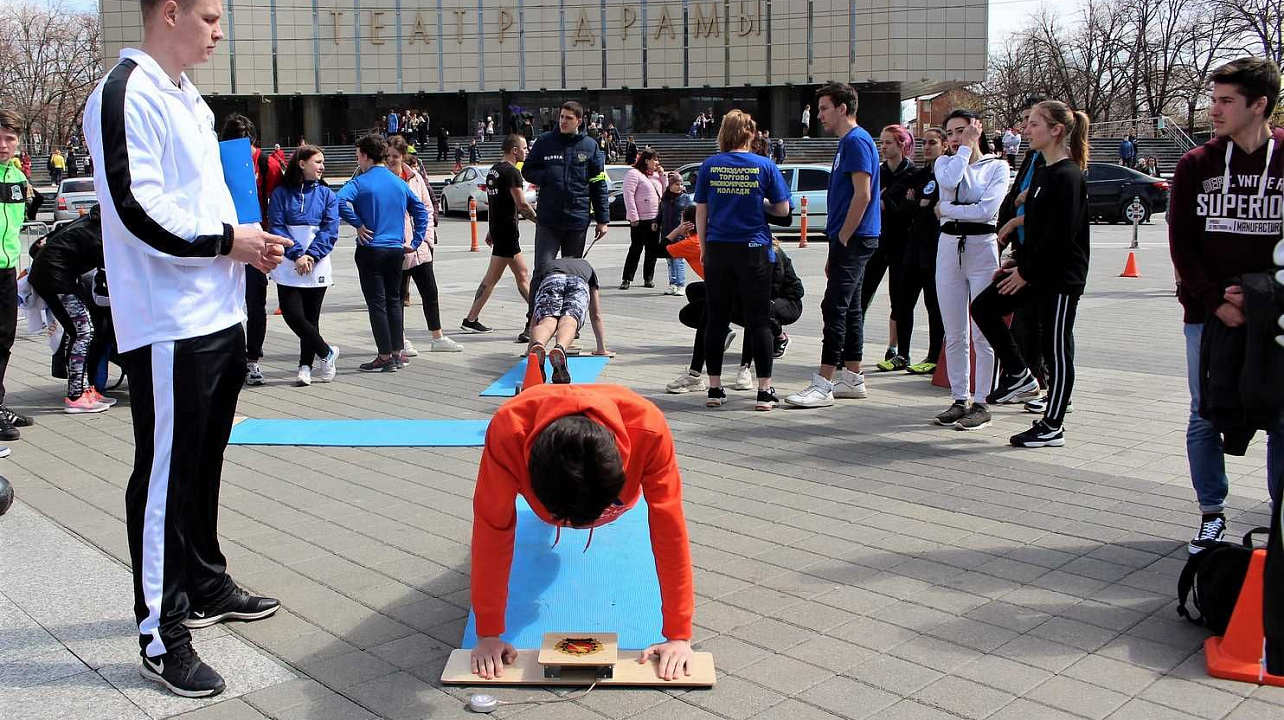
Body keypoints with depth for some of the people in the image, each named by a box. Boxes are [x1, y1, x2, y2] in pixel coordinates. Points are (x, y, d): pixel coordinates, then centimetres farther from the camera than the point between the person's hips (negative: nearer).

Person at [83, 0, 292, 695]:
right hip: (168, 326, -9)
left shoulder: (187, 97, 17)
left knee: (204, 463, 19)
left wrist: (247, 242, 7)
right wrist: (229, 240, -14)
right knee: (165, 475, -2)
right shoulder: (127, 93, -13)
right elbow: (137, 208, -21)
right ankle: (161, 636, 9)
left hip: (218, 317, 9)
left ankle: (206, 586, 35)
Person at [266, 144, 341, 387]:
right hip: (288, 266, -1)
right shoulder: (281, 193, 3)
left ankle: (305, 366, 14)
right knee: (293, 315, -9)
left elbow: (330, 229, -1)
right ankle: (327, 352, 8)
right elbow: (276, 226, -4)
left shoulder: (326, 194, 7)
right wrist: (296, 255, -14)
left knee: (311, 318, 4)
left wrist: (312, 255, -12)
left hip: (317, 265, 1)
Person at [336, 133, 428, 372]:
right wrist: (415, 241, 11)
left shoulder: (361, 182, -8)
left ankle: (385, 358, 2)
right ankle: (397, 354, 17)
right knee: (393, 301, 14)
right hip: (396, 249, 5)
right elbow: (421, 210, 12)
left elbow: (341, 202, -26)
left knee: (377, 303, 1)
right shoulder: (399, 182, 9)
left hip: (371, 249, -5)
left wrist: (358, 224, -14)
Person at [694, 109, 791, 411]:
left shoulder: (709, 166, 2)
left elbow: (701, 212, 4)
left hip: (718, 250, 2)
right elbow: (782, 209, 1)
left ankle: (715, 389, 12)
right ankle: (765, 391, 3)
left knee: (716, 320, 8)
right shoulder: (764, 166, -2)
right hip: (753, 250, -2)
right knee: (758, 321, 3)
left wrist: (704, 249, 13)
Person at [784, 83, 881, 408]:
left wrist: (843, 238, -18)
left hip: (853, 239, -10)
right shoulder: (847, 142, 19)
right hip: (850, 239, 10)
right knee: (849, 308, 12)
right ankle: (852, 379, 19)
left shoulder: (856, 141, -13)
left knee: (835, 308, -11)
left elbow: (862, 194, -21)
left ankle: (823, 384, -11)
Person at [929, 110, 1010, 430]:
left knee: (983, 334, -2)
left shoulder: (997, 166, 2)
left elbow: (987, 209, -13)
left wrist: (946, 208, -6)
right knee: (954, 335, 6)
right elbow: (949, 181, -13)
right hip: (949, 245, 4)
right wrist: (966, 148, -3)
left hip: (982, 246, -4)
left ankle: (981, 403, 3)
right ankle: (959, 399, 13)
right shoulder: (944, 162, 12)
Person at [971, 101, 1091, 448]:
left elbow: (1060, 235, -21)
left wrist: (1026, 271, -17)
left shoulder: (1068, 176, -16)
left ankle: (1052, 428, 8)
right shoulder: (1043, 172, 12)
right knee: (983, 306, 4)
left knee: (1056, 347, -1)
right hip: (1036, 270, 9)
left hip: (1060, 276, -9)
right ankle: (1019, 375, 17)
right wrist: (1017, 260, 8)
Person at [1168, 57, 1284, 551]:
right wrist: (1216, 301, -9)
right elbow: (1181, 242, 2)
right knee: (1205, 418, 6)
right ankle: (1212, 515, 19)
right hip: (1207, 314, 1)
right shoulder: (1196, 165, 4)